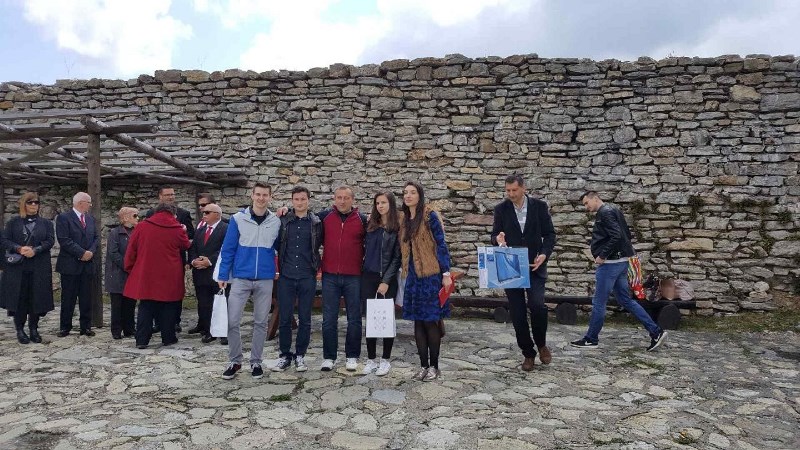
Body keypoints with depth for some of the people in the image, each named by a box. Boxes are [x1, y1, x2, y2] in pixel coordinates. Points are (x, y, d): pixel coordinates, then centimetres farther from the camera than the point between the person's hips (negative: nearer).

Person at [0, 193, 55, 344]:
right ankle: (20, 330, 11)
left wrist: (35, 250, -16)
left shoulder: (46, 223, 10)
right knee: (19, 297, 1)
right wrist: (19, 249, -16)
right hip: (17, 267, 0)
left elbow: (50, 240, 0)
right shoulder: (14, 222, 9)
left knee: (37, 297, 2)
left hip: (39, 268, 1)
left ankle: (34, 329, 14)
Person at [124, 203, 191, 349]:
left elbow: (131, 250, 3)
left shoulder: (141, 226, 0)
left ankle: (142, 340, 7)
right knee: (168, 308, 9)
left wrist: (130, 269, 14)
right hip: (169, 277, -2)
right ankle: (168, 338, 15)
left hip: (145, 276, 2)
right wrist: (184, 232, 26)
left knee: (146, 308, 9)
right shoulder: (177, 229, -5)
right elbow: (186, 246, 10)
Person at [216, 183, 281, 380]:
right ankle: (234, 361, 17)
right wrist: (223, 275, -4)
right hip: (240, 278, -1)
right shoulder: (238, 219, -3)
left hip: (265, 280, 1)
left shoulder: (276, 222, 1)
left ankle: (256, 361, 22)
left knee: (260, 322, 9)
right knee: (233, 321, -1)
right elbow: (228, 249, -2)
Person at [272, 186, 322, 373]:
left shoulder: (316, 222, 2)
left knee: (305, 319, 7)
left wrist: (318, 267, 6)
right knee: (284, 318, 5)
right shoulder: (283, 220, 4)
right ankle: (284, 355, 19)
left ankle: (300, 355, 21)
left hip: (307, 277, 0)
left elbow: (323, 244, 12)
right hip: (286, 277, 1)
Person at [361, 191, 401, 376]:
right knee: (370, 318, 7)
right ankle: (371, 359, 17)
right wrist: (361, 270, 3)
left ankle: (385, 360, 15)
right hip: (368, 277, 4)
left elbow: (397, 257, -6)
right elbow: (365, 249, 14)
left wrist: (386, 281, -11)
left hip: (387, 279, -3)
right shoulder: (370, 225, 7)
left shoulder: (397, 228, -4)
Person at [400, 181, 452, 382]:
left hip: (431, 276, -6)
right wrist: (403, 270, 15)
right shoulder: (403, 219, 11)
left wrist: (446, 273, -13)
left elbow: (441, 245, -9)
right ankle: (423, 365, 19)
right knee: (418, 322, 8)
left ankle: (434, 366, 12)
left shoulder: (430, 216, -7)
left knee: (430, 321, -1)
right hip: (413, 277, 6)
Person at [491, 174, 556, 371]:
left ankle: (541, 344, 10)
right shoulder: (501, 209, 3)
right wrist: (498, 239, -19)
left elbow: (549, 233, 3)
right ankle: (528, 353, 20)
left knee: (537, 305, -18)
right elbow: (494, 235, 5)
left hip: (534, 266, -1)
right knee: (517, 313, 3)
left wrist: (545, 254, -14)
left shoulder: (539, 206, 1)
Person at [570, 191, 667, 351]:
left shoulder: (605, 212, -14)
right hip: (620, 261, 10)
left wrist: (602, 256, -19)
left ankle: (591, 339, 11)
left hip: (610, 263, -10)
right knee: (626, 300, 14)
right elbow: (627, 234, 19)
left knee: (598, 302, 0)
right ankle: (656, 332, 13)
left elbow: (616, 236, -25)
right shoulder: (612, 211, 16)